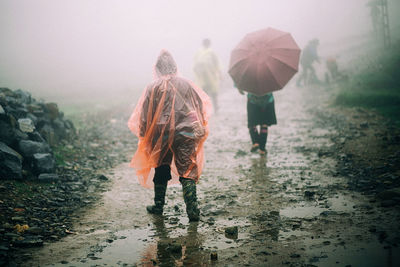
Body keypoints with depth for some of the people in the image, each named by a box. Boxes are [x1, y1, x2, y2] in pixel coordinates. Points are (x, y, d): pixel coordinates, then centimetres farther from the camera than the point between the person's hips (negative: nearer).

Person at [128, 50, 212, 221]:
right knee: (188, 171, 1)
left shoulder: (153, 88, -4)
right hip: (186, 134, 0)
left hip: (162, 135, 0)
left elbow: (144, 115, -1)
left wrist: (144, 136, 11)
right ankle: (192, 209, -9)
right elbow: (202, 106, 8)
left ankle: (158, 206, 28)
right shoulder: (186, 85, 1)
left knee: (161, 170, 17)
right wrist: (199, 130, 19)